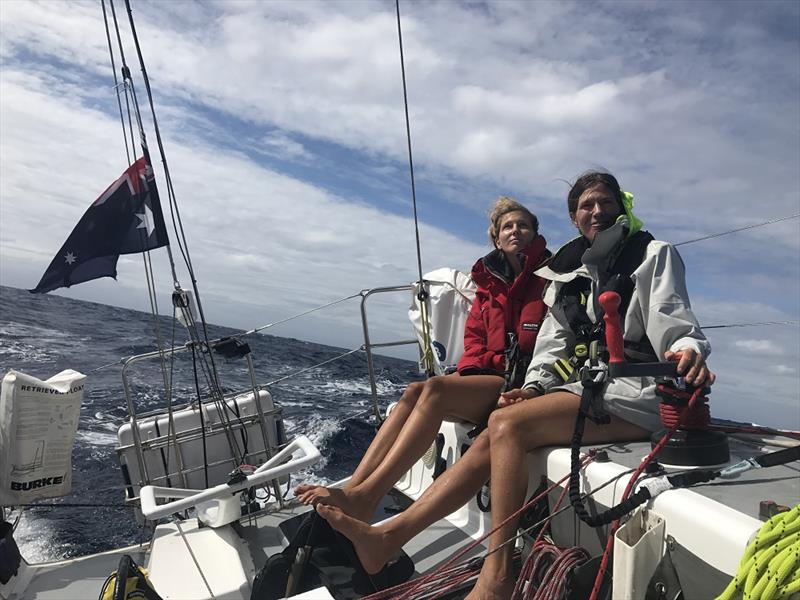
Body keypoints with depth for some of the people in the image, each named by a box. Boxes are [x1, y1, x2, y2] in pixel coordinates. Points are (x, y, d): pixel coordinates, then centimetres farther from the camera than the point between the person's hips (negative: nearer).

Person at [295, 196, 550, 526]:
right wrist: (470, 372, -3)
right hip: (489, 377, 6)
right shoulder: (488, 282, 20)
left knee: (436, 388, -29)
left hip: (523, 386, -5)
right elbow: (475, 336, 16)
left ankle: (364, 498, -37)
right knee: (414, 392, -21)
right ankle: (352, 488, -31)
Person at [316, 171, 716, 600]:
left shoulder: (654, 255, 1)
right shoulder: (572, 271, 17)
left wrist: (689, 353, -34)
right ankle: (387, 536, -12)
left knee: (507, 424, -25)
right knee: (490, 440, -11)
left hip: (635, 392, -6)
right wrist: (534, 387, -6)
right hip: (593, 386, 6)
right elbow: (555, 341, 11)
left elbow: (677, 327, -11)